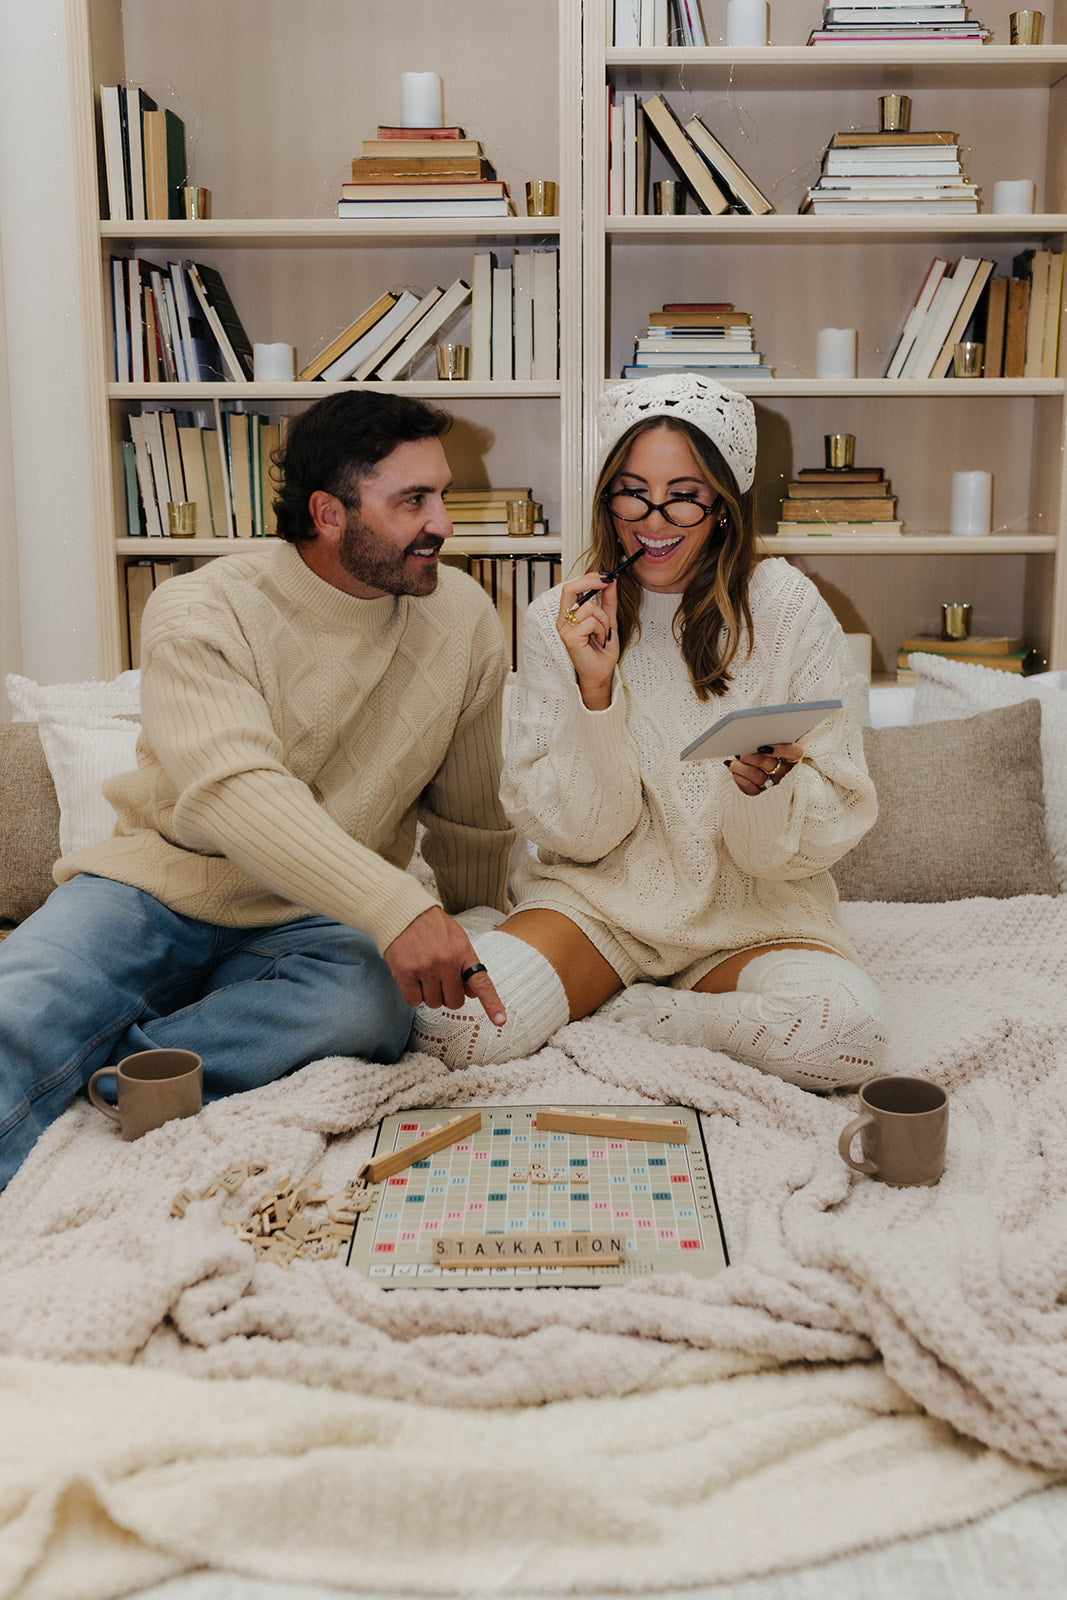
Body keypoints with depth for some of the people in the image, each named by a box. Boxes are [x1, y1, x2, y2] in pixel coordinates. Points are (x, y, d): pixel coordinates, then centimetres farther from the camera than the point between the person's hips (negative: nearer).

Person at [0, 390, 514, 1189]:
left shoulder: (463, 619, 0)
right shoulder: (201, 610, -11)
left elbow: (469, 816, 12)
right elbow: (235, 791, -28)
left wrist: (470, 953, 20)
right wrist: (398, 908, -40)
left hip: (313, 927, 2)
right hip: (157, 887, -2)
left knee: (371, 1008, -33)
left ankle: (83, 1063, -25)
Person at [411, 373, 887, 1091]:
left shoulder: (787, 609, -6)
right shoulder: (561, 620, -3)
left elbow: (833, 825, -5)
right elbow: (576, 833, -7)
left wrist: (766, 783, -28)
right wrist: (595, 688, -21)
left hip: (753, 910, 2)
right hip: (602, 898, -1)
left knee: (845, 1031, -31)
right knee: (452, 1018, -28)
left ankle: (612, 1009, -6)